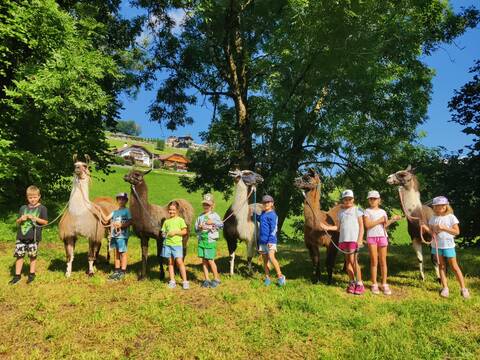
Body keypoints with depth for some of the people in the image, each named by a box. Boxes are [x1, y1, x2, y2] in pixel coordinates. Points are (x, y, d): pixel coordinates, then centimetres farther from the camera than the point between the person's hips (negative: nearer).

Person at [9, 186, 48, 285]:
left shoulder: (42, 208, -2)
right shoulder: (23, 208, 10)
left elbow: (45, 222, -4)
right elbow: (17, 222, 15)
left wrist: (35, 218, -17)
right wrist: (21, 219, -7)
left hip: (34, 237, -3)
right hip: (21, 236, 4)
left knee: (33, 256, 6)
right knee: (19, 255, 5)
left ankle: (32, 274, 20)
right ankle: (17, 275, 17)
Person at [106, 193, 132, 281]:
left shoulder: (127, 211, -3)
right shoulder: (115, 211, 15)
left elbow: (130, 222, -10)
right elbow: (106, 218, 9)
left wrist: (121, 225, -21)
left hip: (122, 235, -6)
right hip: (114, 235, 6)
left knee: (122, 253, 0)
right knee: (116, 253, 13)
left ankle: (122, 272, 6)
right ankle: (116, 271, 22)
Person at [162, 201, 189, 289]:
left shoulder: (180, 220, 1)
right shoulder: (166, 221, 12)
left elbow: (184, 231, -4)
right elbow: (163, 232, 14)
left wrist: (175, 232, -14)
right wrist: (163, 234, -7)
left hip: (177, 244, -4)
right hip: (167, 244, 4)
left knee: (179, 261, -10)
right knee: (170, 262, 8)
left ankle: (185, 281, -2)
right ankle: (172, 281, 17)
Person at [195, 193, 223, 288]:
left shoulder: (214, 215, -2)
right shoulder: (200, 216, 11)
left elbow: (221, 225, -15)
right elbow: (196, 228, 14)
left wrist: (213, 222, -30)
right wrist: (199, 227, -8)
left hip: (211, 240, -5)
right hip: (202, 240, 5)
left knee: (210, 260, -3)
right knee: (204, 260, 7)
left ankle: (216, 279, 13)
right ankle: (207, 279, 18)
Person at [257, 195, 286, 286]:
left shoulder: (272, 215, -9)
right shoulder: (262, 213, 13)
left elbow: (273, 229, -14)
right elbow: (259, 219, 38)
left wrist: (270, 241, -20)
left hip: (270, 241, -7)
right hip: (262, 240, 8)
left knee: (271, 258, -17)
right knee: (265, 260, 10)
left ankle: (280, 276, -4)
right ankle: (267, 278, 18)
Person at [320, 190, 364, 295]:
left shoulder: (357, 209, 2)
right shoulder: (341, 212, 15)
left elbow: (361, 226, -1)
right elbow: (339, 227, 14)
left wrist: (360, 239, -11)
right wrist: (327, 227, 1)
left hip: (354, 239, -5)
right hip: (343, 239, 5)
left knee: (353, 260, -11)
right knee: (347, 261, 8)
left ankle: (359, 283, -2)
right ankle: (352, 283, 17)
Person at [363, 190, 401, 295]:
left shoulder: (383, 211, 12)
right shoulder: (367, 211, 2)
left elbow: (385, 225, 4)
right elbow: (367, 225, -10)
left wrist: (392, 219, -7)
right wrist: (379, 220, -9)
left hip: (382, 236, 3)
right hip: (371, 237, -2)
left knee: (383, 261, 3)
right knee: (374, 261, 0)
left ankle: (384, 284, 10)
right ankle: (374, 284, 8)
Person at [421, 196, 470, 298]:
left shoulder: (451, 217, -9)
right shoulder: (433, 218, 3)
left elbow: (457, 232, -11)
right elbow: (432, 232, 4)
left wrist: (444, 228, -21)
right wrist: (425, 227, -15)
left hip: (448, 245, -4)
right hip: (436, 245, 4)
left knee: (454, 267, 3)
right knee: (441, 266, 10)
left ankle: (463, 288, 13)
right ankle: (445, 288, 18)